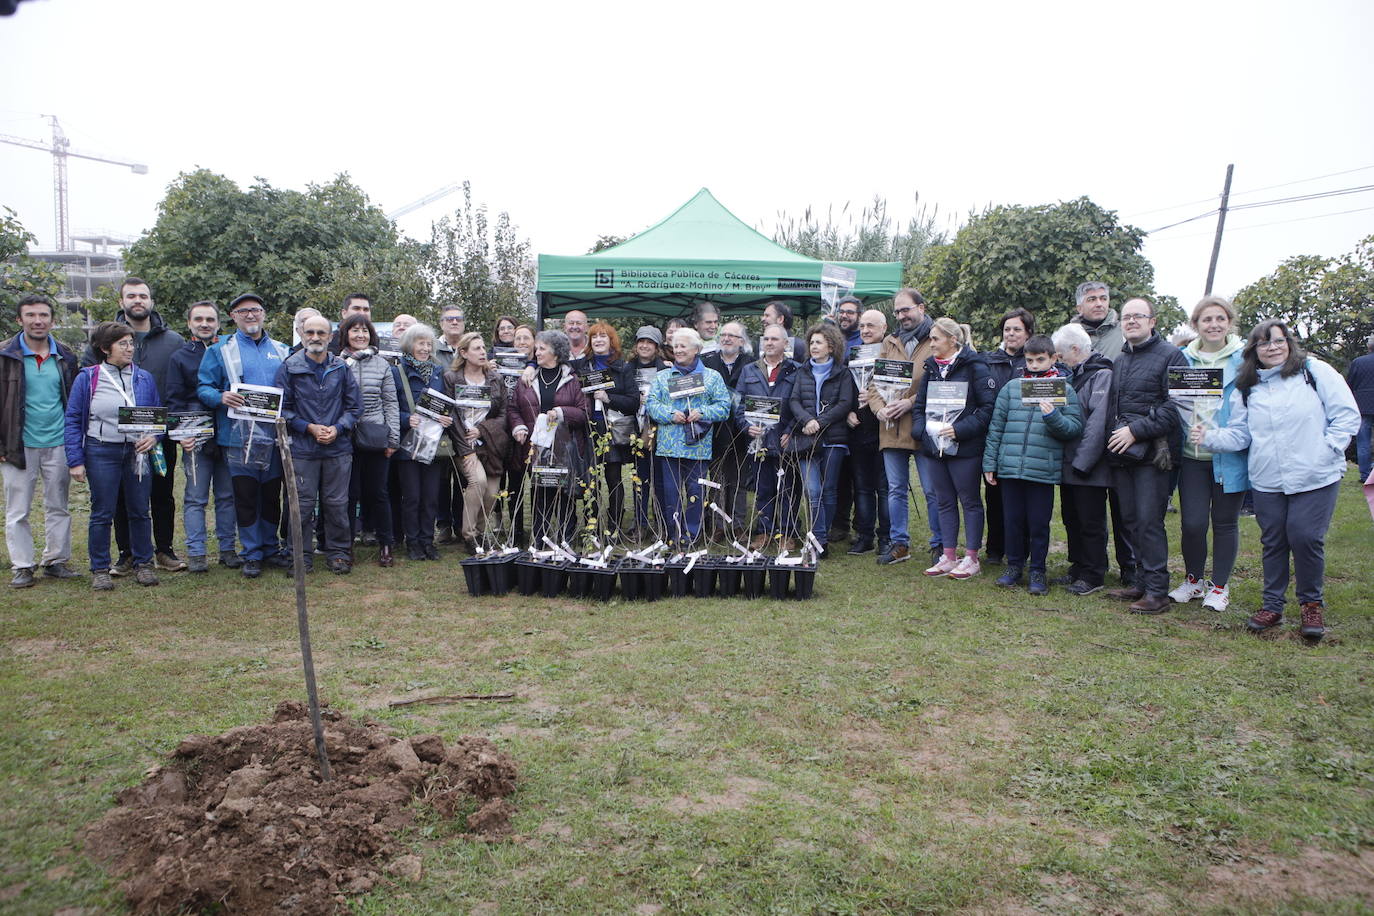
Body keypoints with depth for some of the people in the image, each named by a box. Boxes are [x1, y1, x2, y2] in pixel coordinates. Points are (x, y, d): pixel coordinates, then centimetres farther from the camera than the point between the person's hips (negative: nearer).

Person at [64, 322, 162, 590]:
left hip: (138, 452, 3)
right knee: (102, 514, 5)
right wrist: (75, 461, -7)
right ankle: (100, 570, 15)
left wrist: (154, 437, -8)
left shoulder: (145, 378, 6)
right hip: (101, 453, -2)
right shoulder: (86, 378, -2)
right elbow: (72, 420, -1)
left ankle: (143, 564, 21)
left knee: (140, 512, 9)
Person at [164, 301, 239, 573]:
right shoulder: (180, 357, 7)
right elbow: (174, 400, 3)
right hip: (196, 438, -1)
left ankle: (227, 548, 15)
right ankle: (196, 552, 7)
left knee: (227, 496, 7)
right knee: (195, 497, 1)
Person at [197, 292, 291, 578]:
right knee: (245, 498, 1)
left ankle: (271, 548, 24)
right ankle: (252, 554, 11)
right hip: (239, 436, -3)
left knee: (272, 495, 11)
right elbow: (203, 388, 0)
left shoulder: (280, 351, 14)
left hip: (274, 436, 3)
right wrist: (221, 397, -21)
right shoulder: (220, 351, 4)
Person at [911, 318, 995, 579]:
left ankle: (972, 558, 10)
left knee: (970, 501, 3)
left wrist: (960, 429, -18)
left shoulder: (974, 367, -7)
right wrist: (921, 429, 0)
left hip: (965, 448, -6)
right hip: (934, 446, 7)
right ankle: (948, 557, 18)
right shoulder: (931, 368, 13)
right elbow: (918, 404, 17)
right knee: (945, 502, 11)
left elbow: (988, 406, -12)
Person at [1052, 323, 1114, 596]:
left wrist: (1082, 461, -22)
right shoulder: (1073, 376, 15)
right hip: (1070, 463, 9)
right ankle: (1078, 568, 26)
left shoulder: (1102, 375, -13)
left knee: (1091, 522, 0)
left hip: (1089, 467, -9)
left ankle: (1093, 576, 10)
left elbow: (1098, 423, -20)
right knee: (1071, 519, 15)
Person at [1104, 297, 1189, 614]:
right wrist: (1113, 436, 12)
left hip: (1151, 453, -7)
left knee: (1149, 522, -8)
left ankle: (1157, 591, -2)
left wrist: (1135, 430, -17)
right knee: (1131, 521, 11)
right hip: (1121, 455, 7)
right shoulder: (1119, 360, 19)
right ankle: (1142, 582, 21)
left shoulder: (1170, 355, -4)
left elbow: (1175, 406, -13)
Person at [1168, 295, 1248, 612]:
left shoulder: (1245, 357, 0)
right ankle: (1193, 580, 22)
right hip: (1193, 455, 2)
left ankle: (1219, 586, 23)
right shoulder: (1184, 359, 8)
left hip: (1229, 456, -2)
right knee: (1192, 522, -1)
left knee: (1225, 522, 8)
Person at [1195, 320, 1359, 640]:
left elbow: (1347, 415, -1)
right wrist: (1209, 437, -10)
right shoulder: (1246, 388, 10)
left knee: (1306, 538, -7)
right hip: (1267, 481, 3)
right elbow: (1239, 434, 7)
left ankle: (1312, 604, 15)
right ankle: (1272, 605, 21)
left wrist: (1328, 449, -10)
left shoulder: (1315, 371, 0)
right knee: (1273, 541, 9)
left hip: (1315, 478, -3)